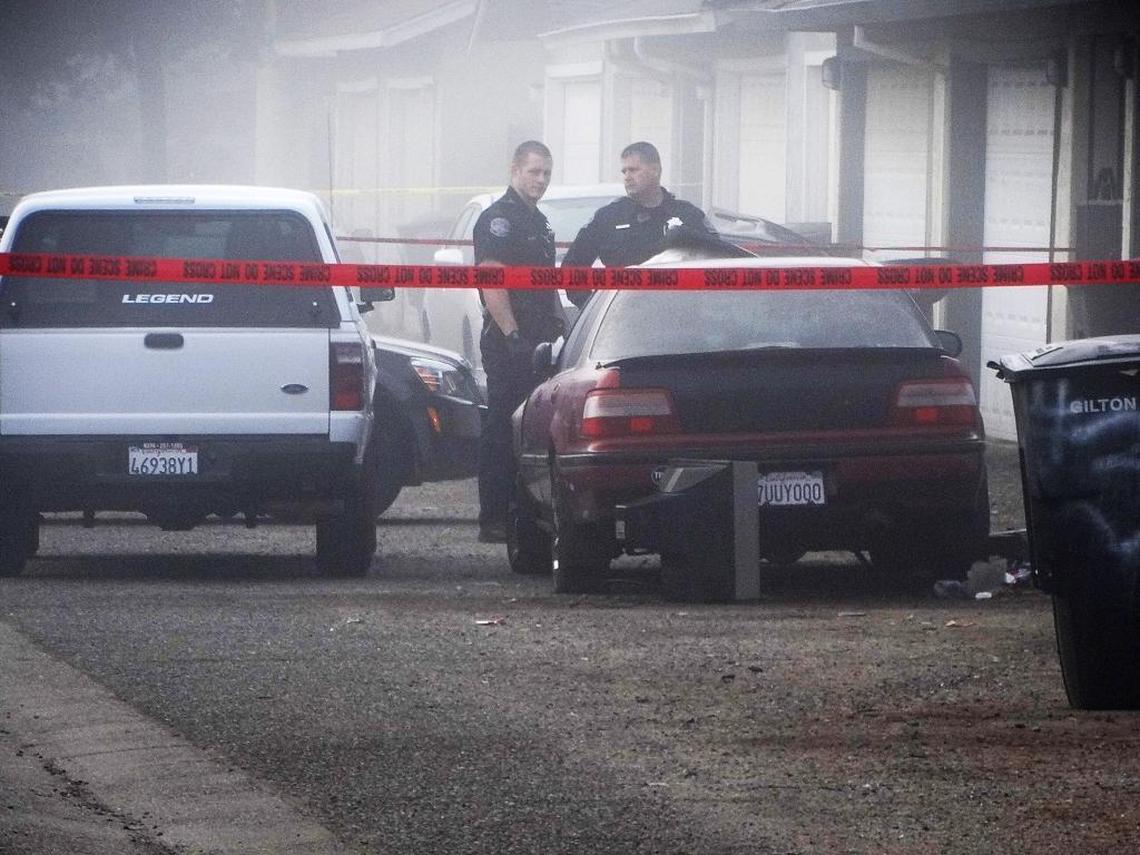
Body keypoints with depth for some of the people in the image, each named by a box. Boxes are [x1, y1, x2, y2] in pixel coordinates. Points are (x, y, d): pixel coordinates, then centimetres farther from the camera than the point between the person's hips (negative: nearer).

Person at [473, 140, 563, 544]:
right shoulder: (498, 219, -10)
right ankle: (494, 520, -9)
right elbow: (491, 282, -18)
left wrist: (558, 325, 20)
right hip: (509, 340, -9)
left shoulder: (538, 221, 20)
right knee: (503, 430, -9)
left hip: (539, 340, 9)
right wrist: (512, 335, -23)